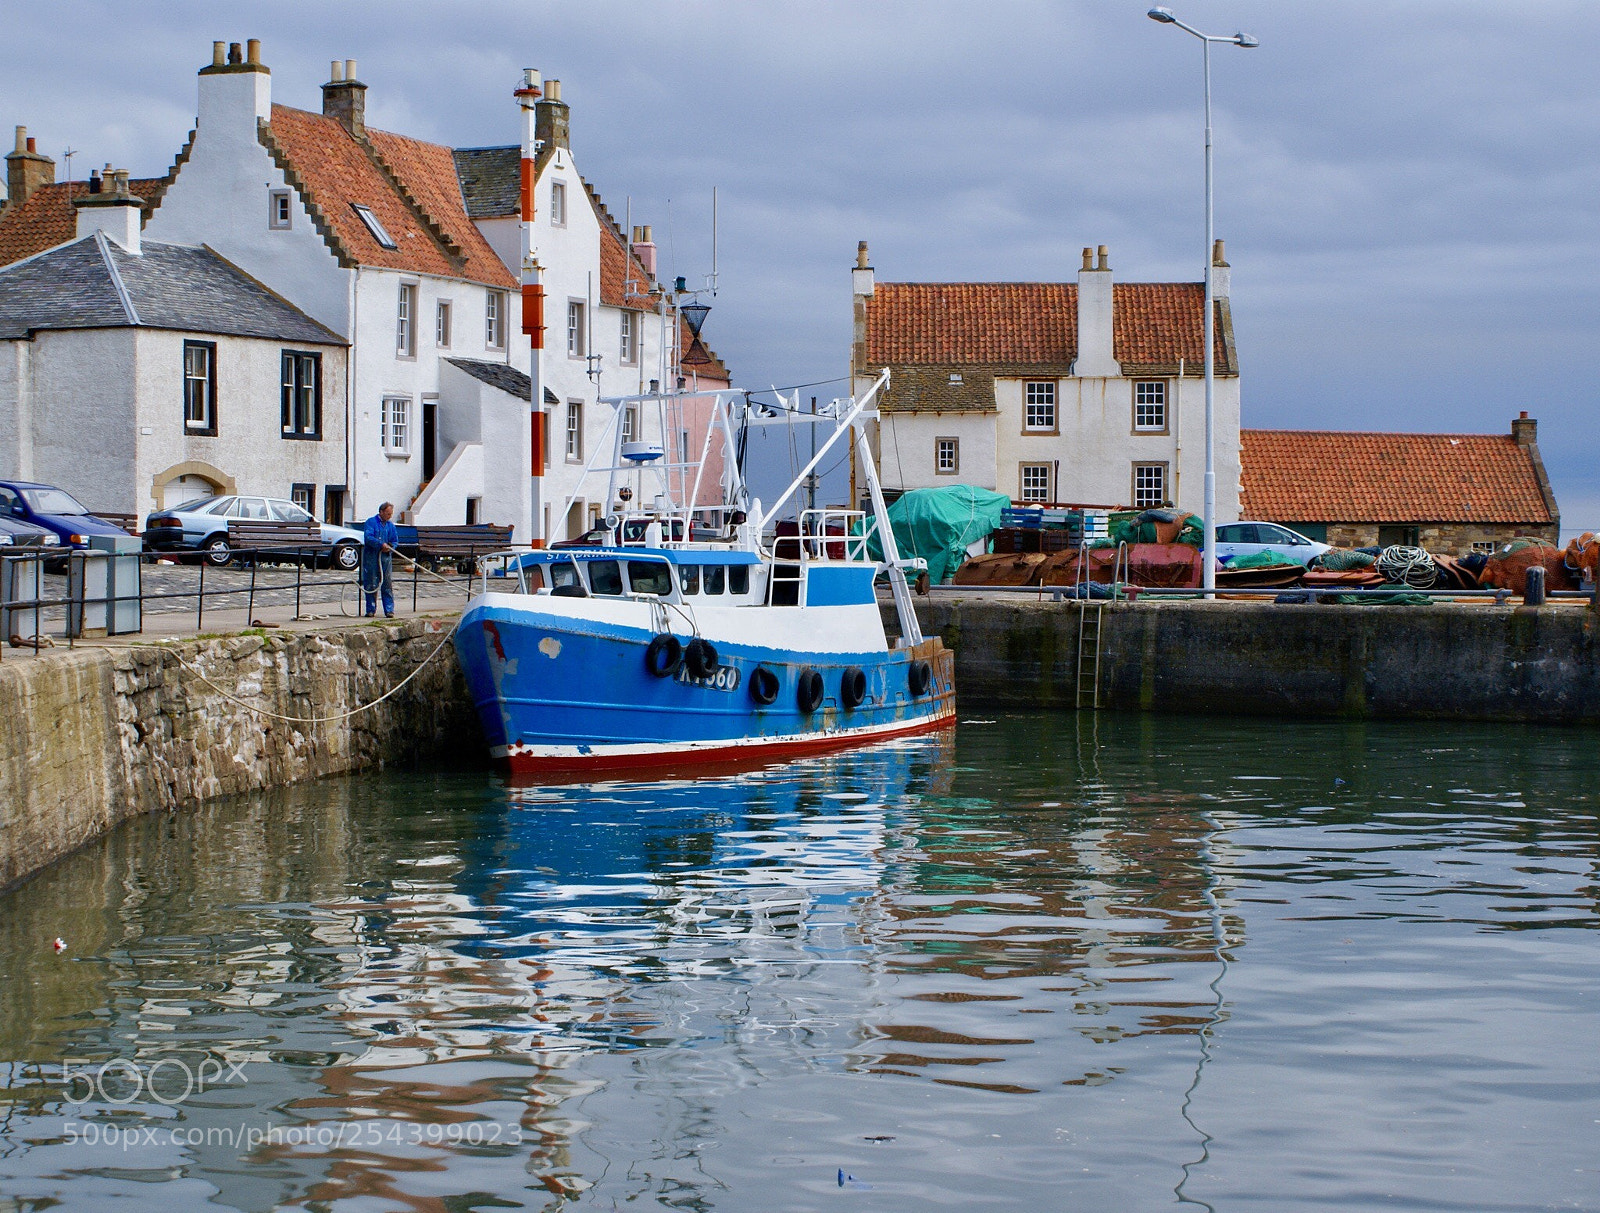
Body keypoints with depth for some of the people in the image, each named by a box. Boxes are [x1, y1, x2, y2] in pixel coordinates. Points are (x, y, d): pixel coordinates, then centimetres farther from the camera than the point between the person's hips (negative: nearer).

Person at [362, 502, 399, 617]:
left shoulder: (390, 526, 15)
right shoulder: (371, 522, -1)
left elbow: (395, 541, 17)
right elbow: (368, 537, -14)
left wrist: (389, 547, -5)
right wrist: (381, 544, -22)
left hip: (386, 557, 4)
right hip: (371, 557, -4)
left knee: (388, 584, -1)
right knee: (371, 585, 0)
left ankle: (389, 610, -1)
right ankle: (371, 610, 8)